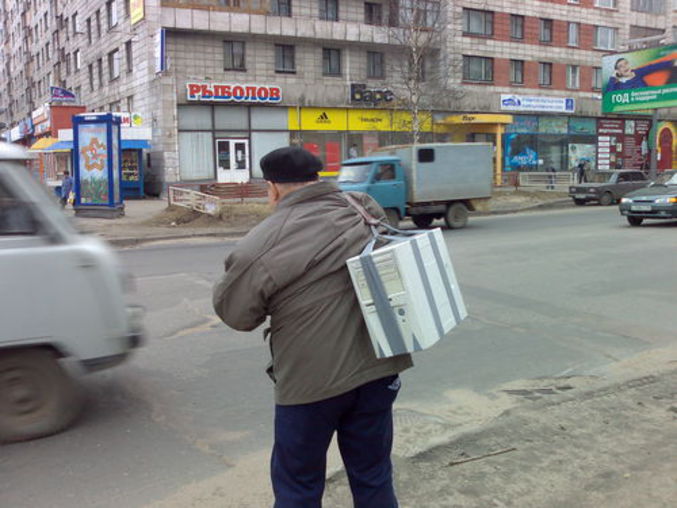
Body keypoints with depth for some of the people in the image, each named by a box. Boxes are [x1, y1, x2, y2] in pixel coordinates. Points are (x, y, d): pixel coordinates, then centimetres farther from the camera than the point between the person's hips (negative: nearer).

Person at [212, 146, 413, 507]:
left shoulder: (259, 247, -13)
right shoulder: (362, 212, 1)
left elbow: (234, 313, -1)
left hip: (312, 378, -4)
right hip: (376, 368, 5)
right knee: (373, 477, 19)